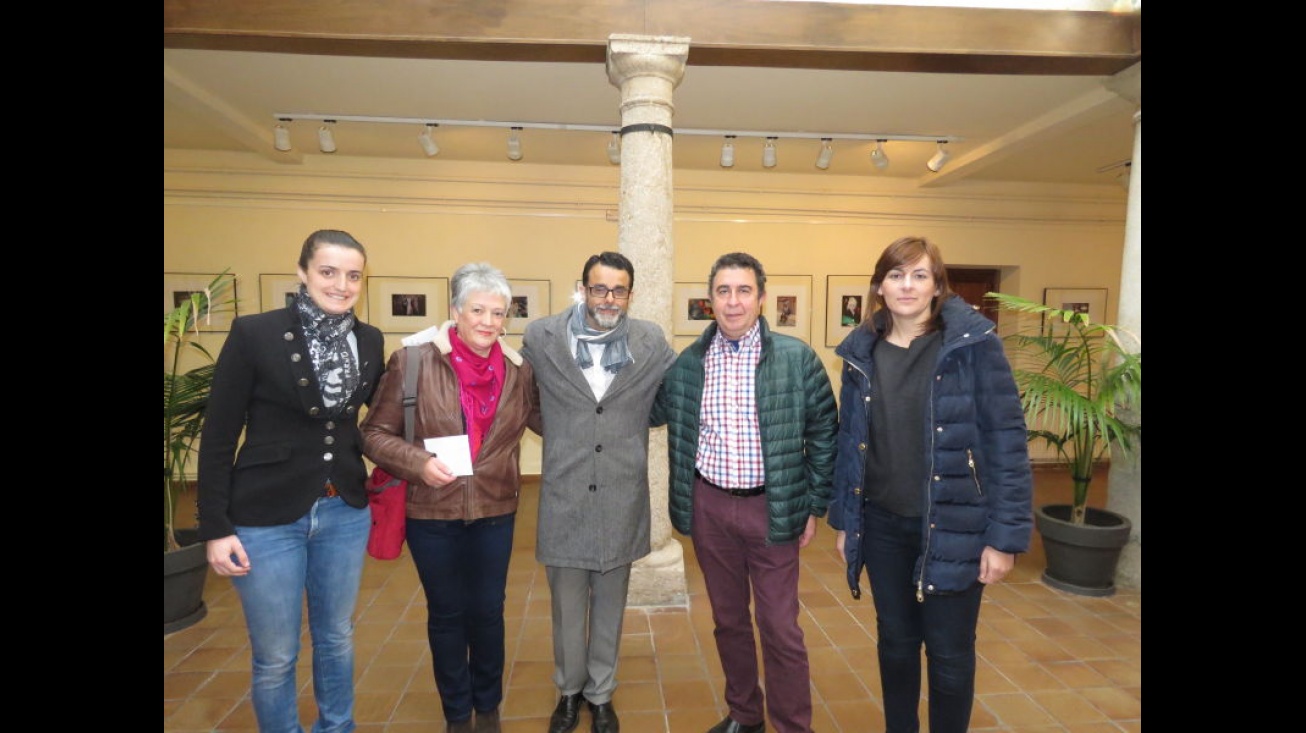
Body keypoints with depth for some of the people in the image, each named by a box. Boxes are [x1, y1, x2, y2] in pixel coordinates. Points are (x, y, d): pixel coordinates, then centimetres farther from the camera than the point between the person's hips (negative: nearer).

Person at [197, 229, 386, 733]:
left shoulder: (370, 341, 0)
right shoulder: (254, 333, -12)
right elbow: (218, 436, -8)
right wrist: (215, 527, -8)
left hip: (346, 513, 4)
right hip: (267, 517, -3)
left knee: (337, 639, 21)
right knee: (274, 657, 12)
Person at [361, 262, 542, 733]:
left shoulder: (518, 370, -3)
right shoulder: (414, 360, -12)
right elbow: (375, 432, -6)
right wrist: (419, 463, -21)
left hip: (494, 514, 2)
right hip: (431, 514, -1)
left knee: (488, 612, 16)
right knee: (446, 615, 16)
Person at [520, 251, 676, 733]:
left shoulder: (652, 343, -4)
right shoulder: (540, 337, -6)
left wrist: (631, 429, 6)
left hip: (621, 501, 1)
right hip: (564, 499, 0)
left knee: (609, 608, 18)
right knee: (566, 608, 16)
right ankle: (569, 691, 41)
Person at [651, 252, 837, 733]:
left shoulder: (797, 358, -7)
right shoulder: (687, 363, 0)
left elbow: (823, 434, -2)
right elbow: (652, 413, 13)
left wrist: (814, 506, -1)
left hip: (772, 507, -3)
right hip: (709, 505, 3)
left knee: (780, 628, 6)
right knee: (728, 618, 18)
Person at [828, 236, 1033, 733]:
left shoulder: (974, 343, -10)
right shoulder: (862, 352, 2)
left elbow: (1007, 439, -10)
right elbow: (848, 441, 6)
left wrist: (1005, 534, -12)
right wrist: (842, 518, 7)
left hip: (953, 526, -3)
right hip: (882, 525, 4)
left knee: (949, 652, 12)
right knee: (895, 642, 19)